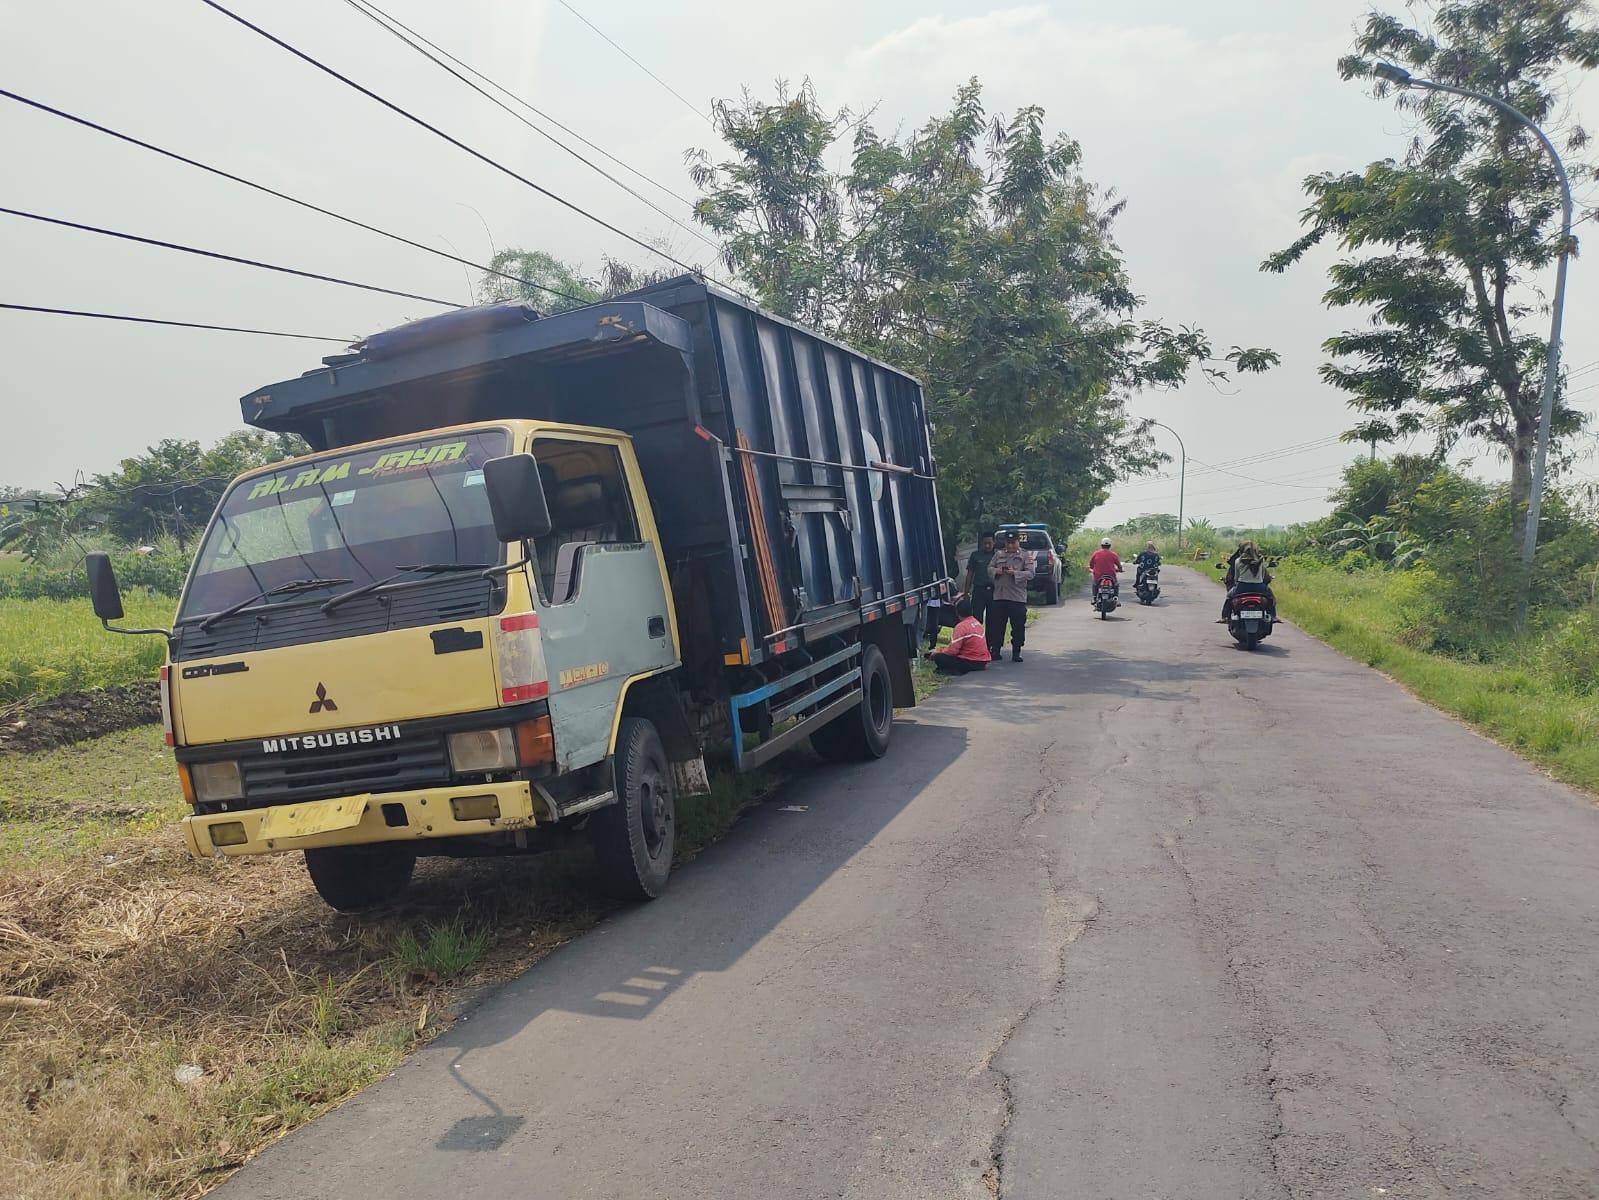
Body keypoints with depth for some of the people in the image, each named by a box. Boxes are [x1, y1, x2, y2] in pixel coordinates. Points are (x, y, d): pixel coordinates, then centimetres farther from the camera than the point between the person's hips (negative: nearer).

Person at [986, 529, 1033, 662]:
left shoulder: (1025, 556, 3)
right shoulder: (998, 554, 14)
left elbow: (1030, 573, -5)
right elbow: (989, 568, 13)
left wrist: (1015, 573, -19)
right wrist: (996, 571, -9)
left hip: (1018, 598, -3)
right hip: (999, 596, 3)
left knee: (1018, 627, 1)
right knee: (996, 626, 4)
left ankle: (1016, 653, 10)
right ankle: (995, 651, 12)